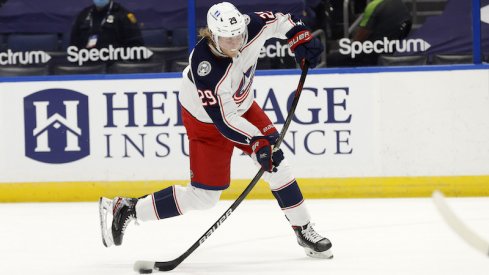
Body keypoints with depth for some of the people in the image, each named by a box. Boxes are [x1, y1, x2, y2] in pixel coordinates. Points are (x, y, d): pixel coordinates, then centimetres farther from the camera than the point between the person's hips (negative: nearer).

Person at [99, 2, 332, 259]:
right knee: (203, 196, -4)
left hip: (242, 105, 6)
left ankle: (303, 230, 13)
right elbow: (224, 120, -36)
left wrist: (300, 37, -11)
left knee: (276, 163, -2)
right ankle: (126, 209, 6)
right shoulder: (206, 69, -39)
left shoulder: (250, 27, -24)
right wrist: (259, 142, -44)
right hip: (207, 120, -6)